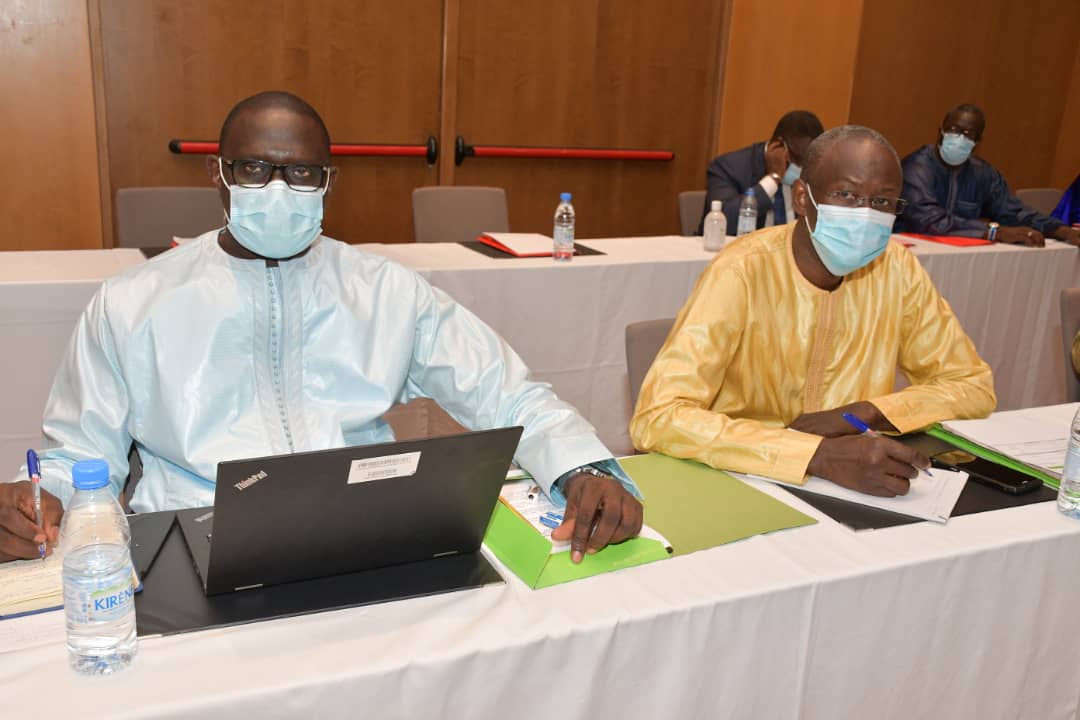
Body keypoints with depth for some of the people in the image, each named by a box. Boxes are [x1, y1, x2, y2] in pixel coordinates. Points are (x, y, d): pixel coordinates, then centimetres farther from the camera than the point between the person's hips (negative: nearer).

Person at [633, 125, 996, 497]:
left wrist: (863, 413, -14)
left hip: (854, 487, 4)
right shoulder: (742, 272, -19)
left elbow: (973, 386, 4)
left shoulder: (897, 268, -3)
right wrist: (821, 455, -36)